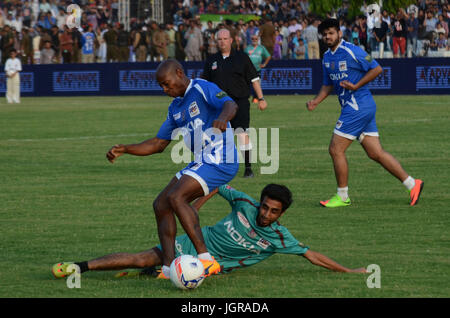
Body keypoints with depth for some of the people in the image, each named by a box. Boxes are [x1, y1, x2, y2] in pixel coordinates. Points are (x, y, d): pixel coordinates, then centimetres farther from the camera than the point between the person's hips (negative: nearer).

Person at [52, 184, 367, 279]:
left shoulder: (278, 238, -14)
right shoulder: (245, 204, -12)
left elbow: (311, 254, -12)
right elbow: (217, 185, 5)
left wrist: (349, 271, -15)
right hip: (195, 242, 0)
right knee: (140, 259, -10)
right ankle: (80, 266, -5)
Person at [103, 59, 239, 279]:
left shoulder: (202, 89, -8)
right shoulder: (176, 108, 19)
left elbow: (230, 105, -26)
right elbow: (158, 144, 25)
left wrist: (222, 117, -49)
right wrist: (124, 150, 13)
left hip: (220, 161, -10)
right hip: (201, 162, 10)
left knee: (175, 197, -25)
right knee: (161, 205, 2)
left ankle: (205, 259, -30)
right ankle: (169, 268, -5)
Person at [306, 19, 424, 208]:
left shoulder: (351, 51, -12)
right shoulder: (327, 57, 14)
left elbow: (377, 69, -10)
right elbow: (328, 85, 23)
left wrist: (356, 86, -16)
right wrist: (316, 101, 7)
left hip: (358, 106, -9)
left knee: (336, 149, -6)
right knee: (375, 153, 6)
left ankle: (342, 197, 3)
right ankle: (412, 184, 9)